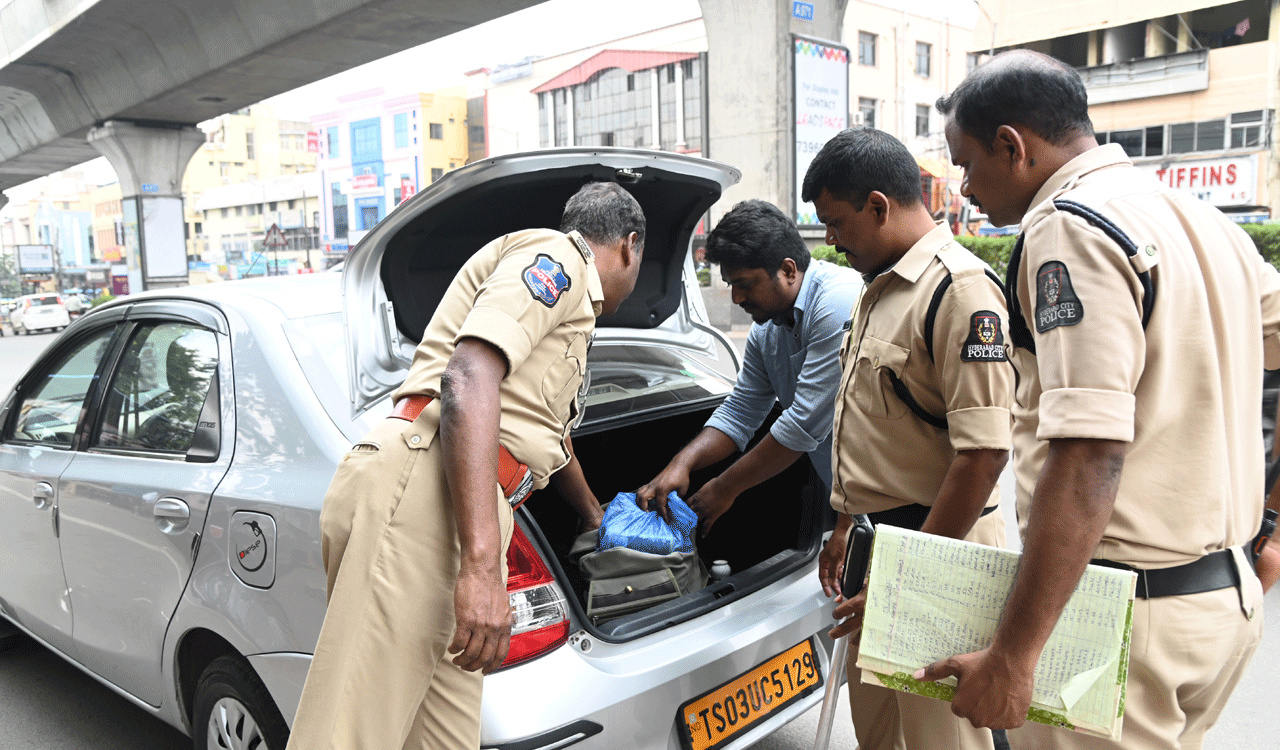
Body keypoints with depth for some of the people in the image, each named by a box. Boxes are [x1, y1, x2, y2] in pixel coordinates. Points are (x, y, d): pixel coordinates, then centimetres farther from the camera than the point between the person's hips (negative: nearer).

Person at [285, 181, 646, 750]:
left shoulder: (568, 298, 34)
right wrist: (481, 565, -24)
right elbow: (467, 379, -16)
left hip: (449, 511, 10)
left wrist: (596, 516, 66)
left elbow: (550, 434, 49)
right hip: (417, 489, -10)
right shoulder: (557, 255, 2)